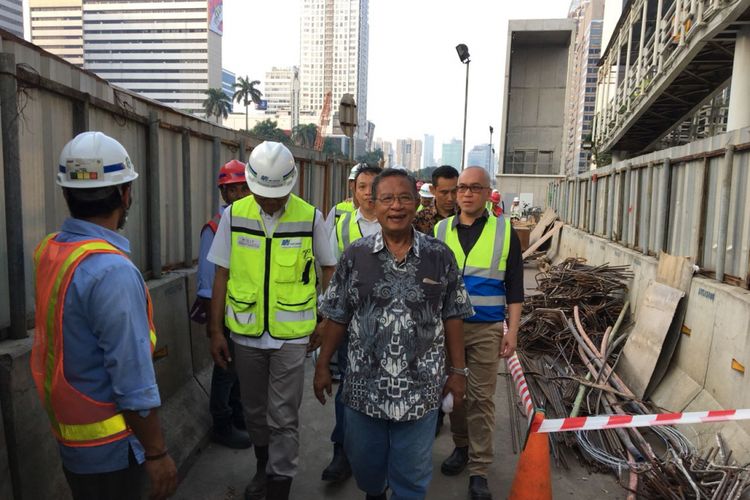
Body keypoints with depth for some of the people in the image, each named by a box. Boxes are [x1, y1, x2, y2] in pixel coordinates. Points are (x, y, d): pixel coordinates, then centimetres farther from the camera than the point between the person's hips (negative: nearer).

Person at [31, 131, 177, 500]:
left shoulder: (48, 251, -4)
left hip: (68, 431, 7)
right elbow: (134, 383, -25)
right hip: (109, 445, -7)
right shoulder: (113, 272, -29)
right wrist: (157, 453, -15)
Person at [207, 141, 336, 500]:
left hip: (291, 335, -3)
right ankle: (263, 467, 43)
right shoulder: (234, 215, -4)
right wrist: (216, 331, 0)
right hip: (245, 333, 3)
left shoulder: (310, 217, -9)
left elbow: (328, 268, 3)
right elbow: (222, 276, 1)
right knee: (254, 410, 19)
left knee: (283, 417, 5)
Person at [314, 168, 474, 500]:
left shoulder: (440, 256, -4)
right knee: (364, 461, 22)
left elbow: (453, 317, 1)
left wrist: (457, 371, 1)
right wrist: (322, 366, 3)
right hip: (364, 384, 2)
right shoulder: (355, 255, -3)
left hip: (421, 388, -1)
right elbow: (337, 317, 2)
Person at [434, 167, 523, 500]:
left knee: (481, 398, 2)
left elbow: (514, 287, 2)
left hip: (486, 330, -2)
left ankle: (479, 469, 13)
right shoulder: (439, 231, 5)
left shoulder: (504, 231, 1)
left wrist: (512, 331, -4)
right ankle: (461, 447, 34)